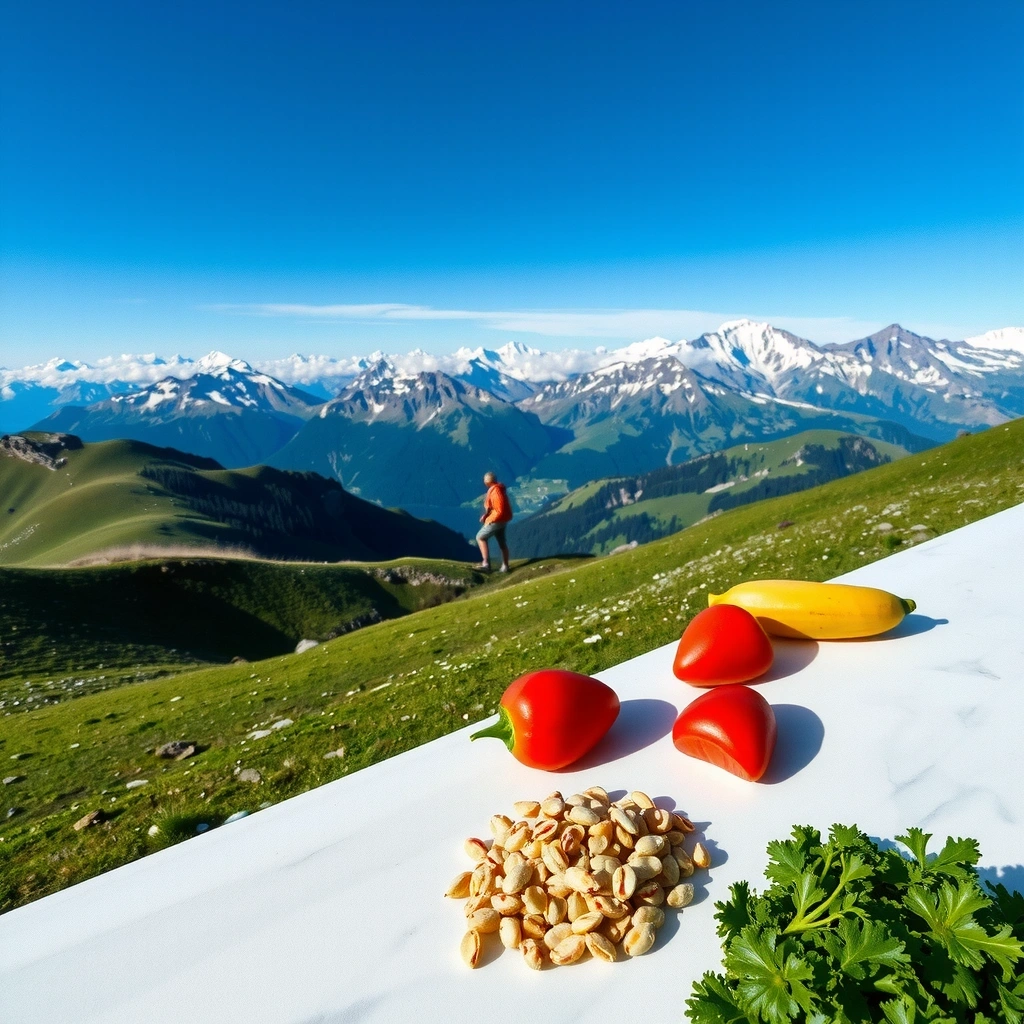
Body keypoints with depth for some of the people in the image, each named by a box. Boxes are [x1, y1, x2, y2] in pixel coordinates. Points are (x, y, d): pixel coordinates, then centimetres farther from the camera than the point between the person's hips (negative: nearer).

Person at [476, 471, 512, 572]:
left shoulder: (495, 491, -24)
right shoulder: (495, 489, 7)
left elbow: (500, 510, -27)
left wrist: (490, 520, -15)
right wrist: (485, 515, 7)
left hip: (497, 520, -10)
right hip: (502, 520, 10)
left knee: (480, 537, 0)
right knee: (502, 542, 16)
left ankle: (486, 563, -5)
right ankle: (505, 566, 23)